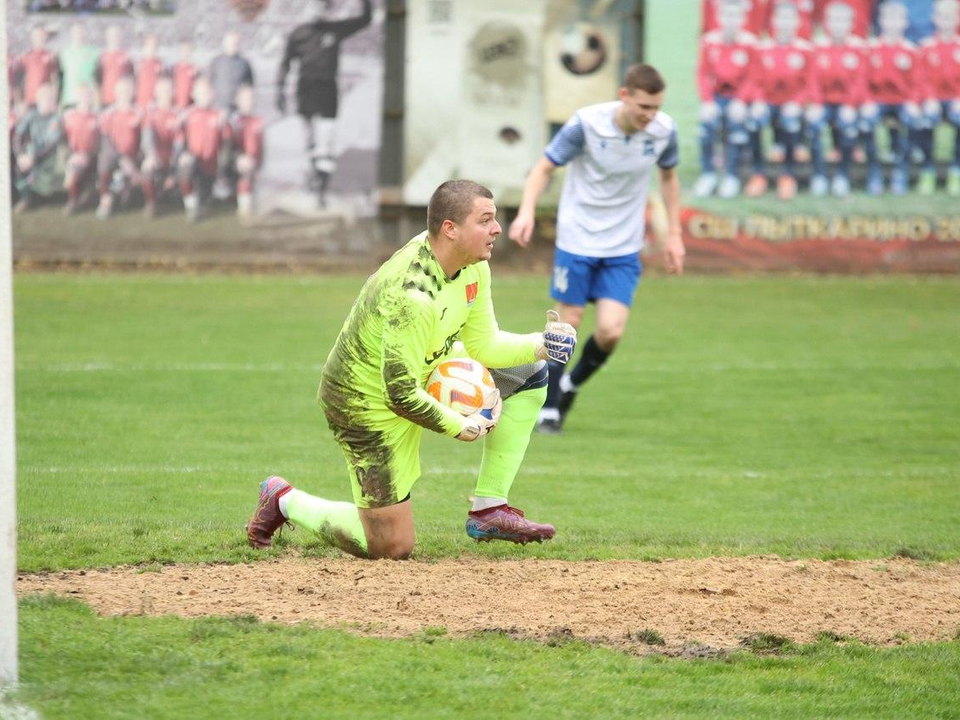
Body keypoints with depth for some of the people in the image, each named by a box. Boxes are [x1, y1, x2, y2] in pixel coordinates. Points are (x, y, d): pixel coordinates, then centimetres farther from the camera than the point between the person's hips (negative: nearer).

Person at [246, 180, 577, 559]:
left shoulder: (472, 264, -9)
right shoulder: (412, 297, -36)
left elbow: (482, 345, 2)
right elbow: (402, 395, -31)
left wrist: (541, 344, -13)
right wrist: (461, 427, -18)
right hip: (371, 404, -9)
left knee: (528, 374, 7)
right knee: (391, 547, -4)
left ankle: (489, 511, 8)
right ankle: (285, 501, 18)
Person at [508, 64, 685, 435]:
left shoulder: (664, 129, -9)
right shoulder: (586, 123, -19)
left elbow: (669, 176, 11)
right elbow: (545, 167, -8)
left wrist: (674, 234, 9)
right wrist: (527, 212, -25)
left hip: (624, 249, 2)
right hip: (577, 238, -2)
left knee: (610, 331, -9)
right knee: (568, 324, 1)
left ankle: (571, 385, 20)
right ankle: (549, 408, 18)